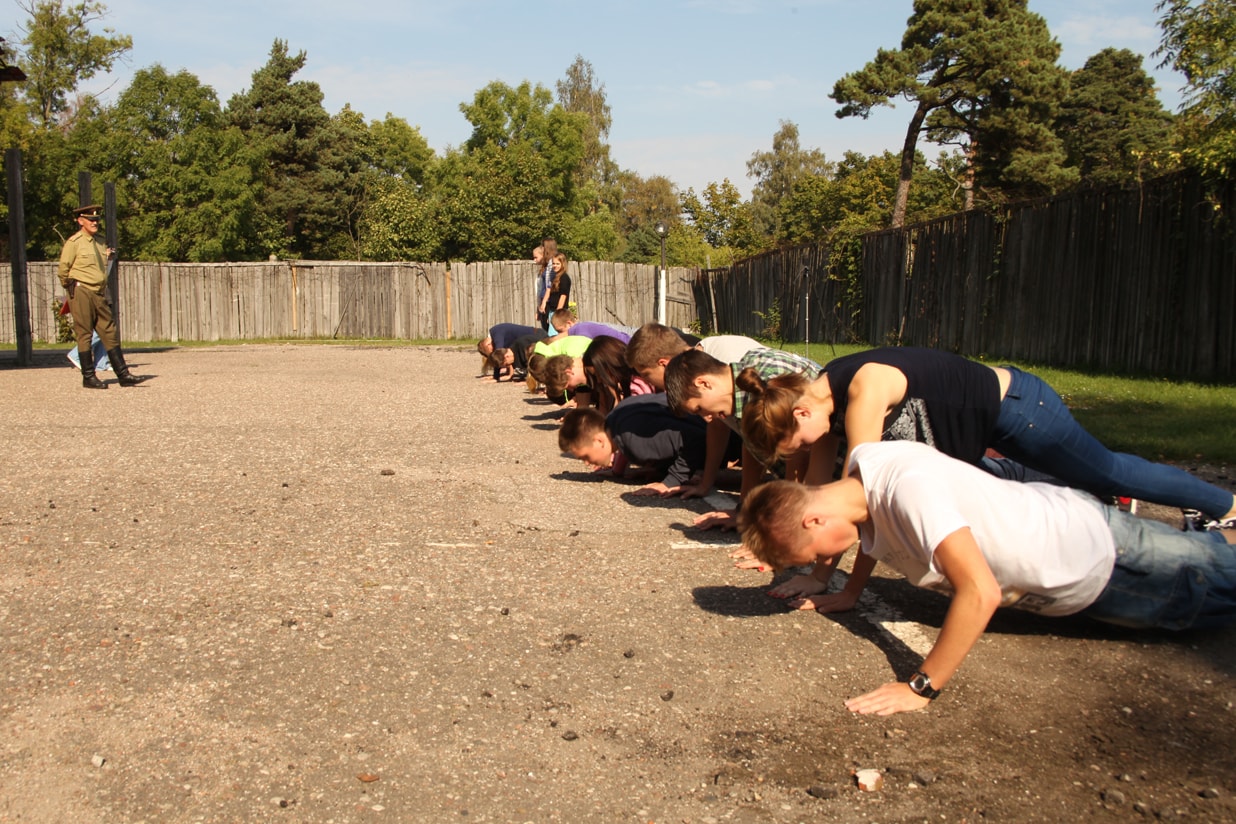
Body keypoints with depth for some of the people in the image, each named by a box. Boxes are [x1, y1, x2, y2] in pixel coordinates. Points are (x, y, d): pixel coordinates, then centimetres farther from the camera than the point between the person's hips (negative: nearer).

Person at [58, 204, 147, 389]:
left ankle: (123, 374, 6)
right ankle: (88, 377, 5)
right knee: (84, 335, -1)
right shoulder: (74, 242, -7)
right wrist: (71, 288, 5)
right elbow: (63, 269, -5)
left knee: (110, 333, 5)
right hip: (81, 293, -7)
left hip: (99, 294, 7)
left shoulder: (99, 241, 15)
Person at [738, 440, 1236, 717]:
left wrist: (921, 689, -40)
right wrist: (849, 593, -3)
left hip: (1095, 548, -7)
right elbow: (871, 529, 7)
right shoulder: (857, 469, -16)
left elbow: (981, 593, -45)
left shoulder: (908, 486, -40)